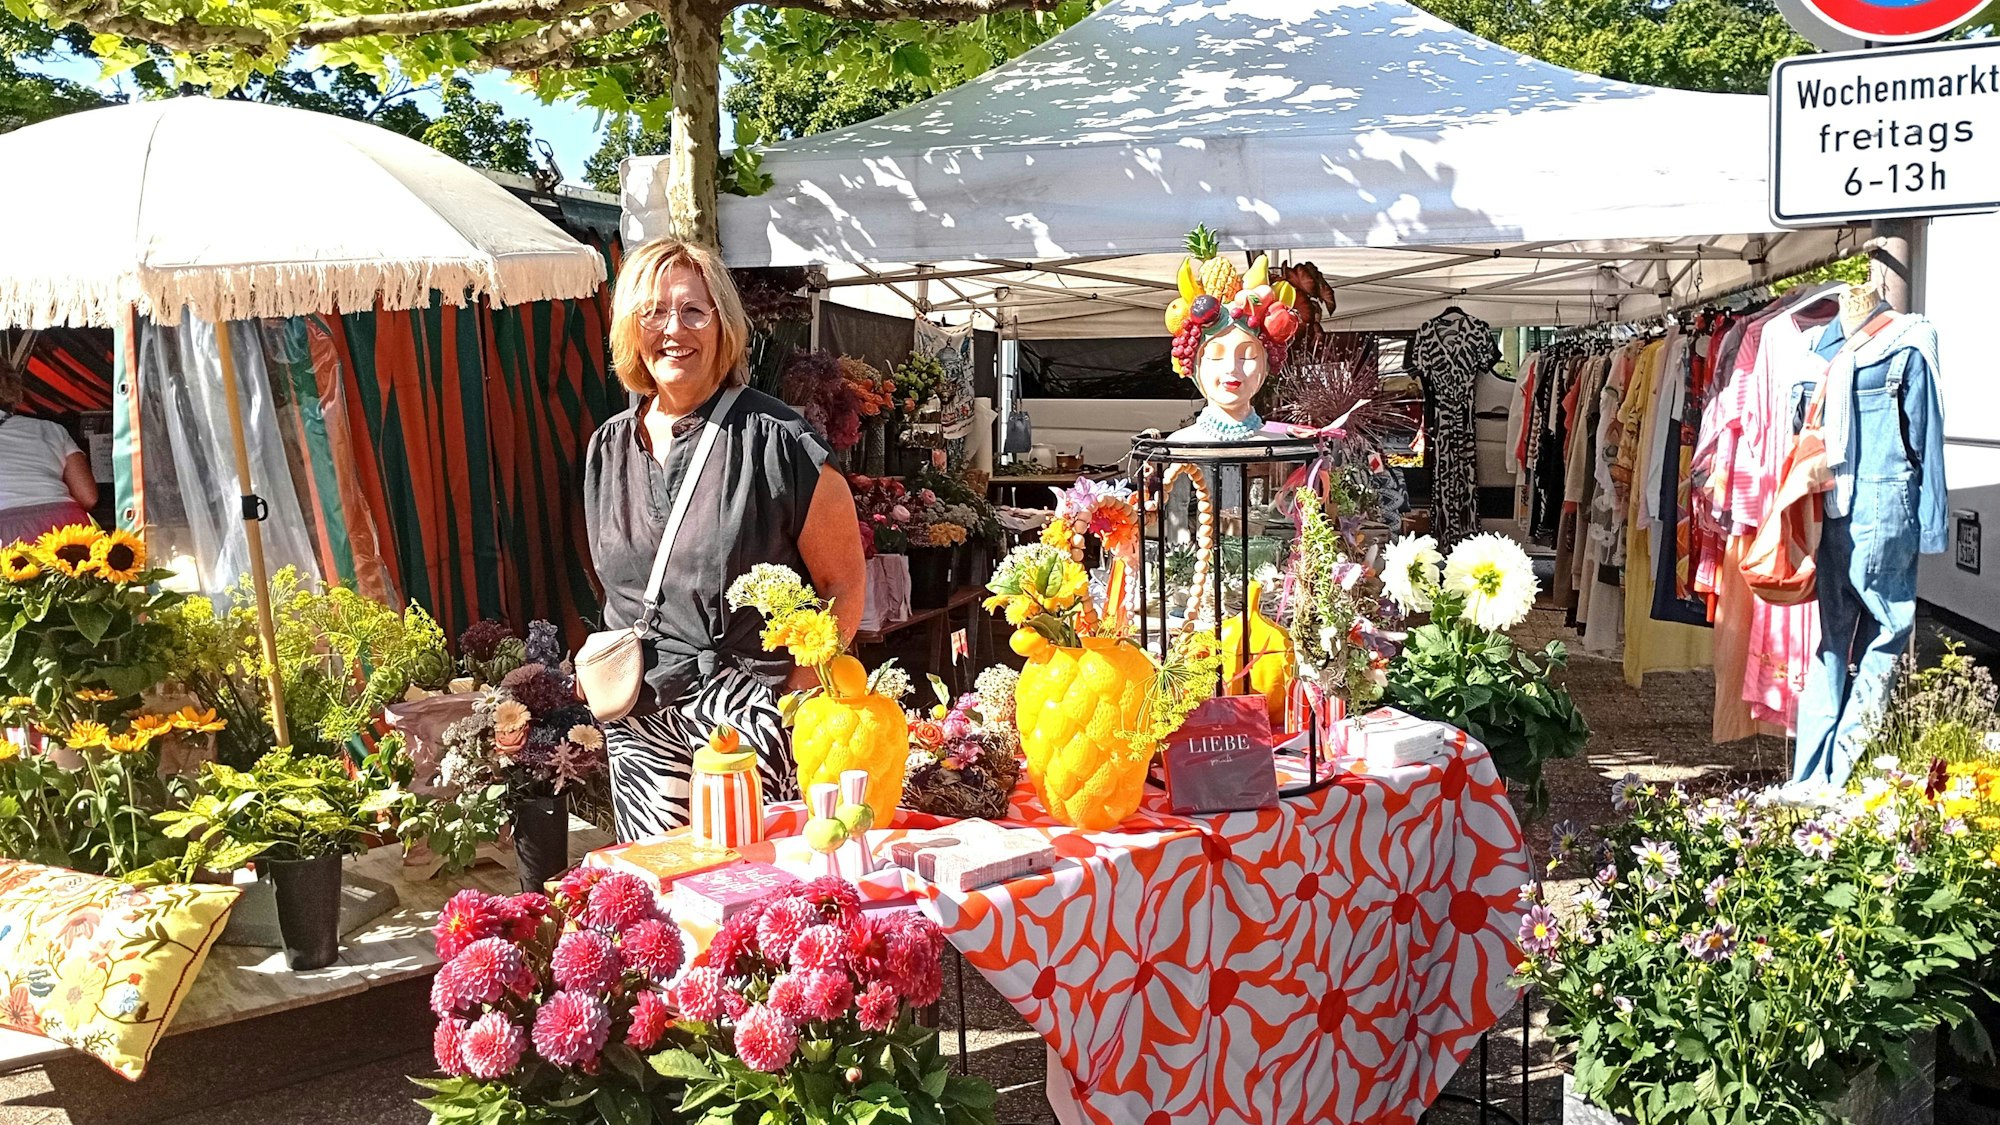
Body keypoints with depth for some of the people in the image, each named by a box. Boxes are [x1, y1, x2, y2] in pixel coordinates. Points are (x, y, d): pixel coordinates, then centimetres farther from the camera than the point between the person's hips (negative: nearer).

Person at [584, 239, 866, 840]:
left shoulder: (776, 440, -9)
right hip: (639, 721, 5)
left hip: (750, 706, -5)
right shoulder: (608, 448, 10)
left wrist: (798, 693, -13)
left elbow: (845, 587, -5)